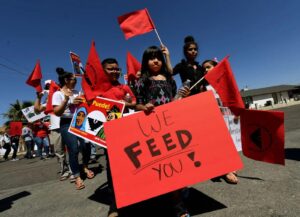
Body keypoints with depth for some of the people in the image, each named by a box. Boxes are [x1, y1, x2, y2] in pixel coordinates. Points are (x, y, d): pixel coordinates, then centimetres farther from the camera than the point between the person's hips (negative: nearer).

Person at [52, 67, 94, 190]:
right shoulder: (58, 94, -1)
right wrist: (66, 99, -20)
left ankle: (85, 167, 22)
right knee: (74, 149, -12)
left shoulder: (76, 92, 13)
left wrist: (82, 102, 1)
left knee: (86, 145, -6)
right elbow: (57, 112, -10)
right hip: (67, 124, -4)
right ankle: (77, 177, 4)